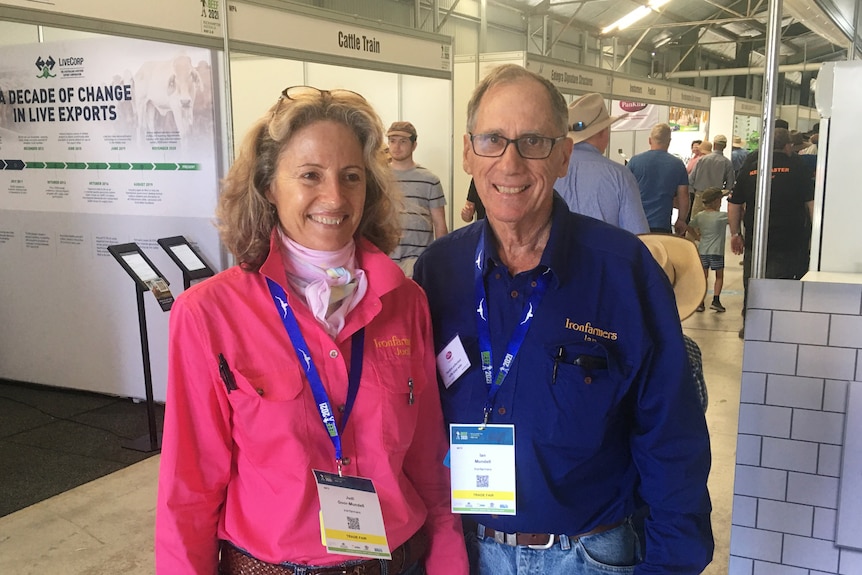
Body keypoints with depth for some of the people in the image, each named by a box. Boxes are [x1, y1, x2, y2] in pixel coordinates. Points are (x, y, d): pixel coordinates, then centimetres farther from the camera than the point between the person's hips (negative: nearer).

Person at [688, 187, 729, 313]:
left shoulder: (699, 216, 4)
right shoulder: (721, 216, -12)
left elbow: (690, 227, 16)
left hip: (702, 251, 4)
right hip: (716, 251, -4)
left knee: (703, 276, 10)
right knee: (719, 276, 10)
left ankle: (700, 302, 5)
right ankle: (716, 300, 3)